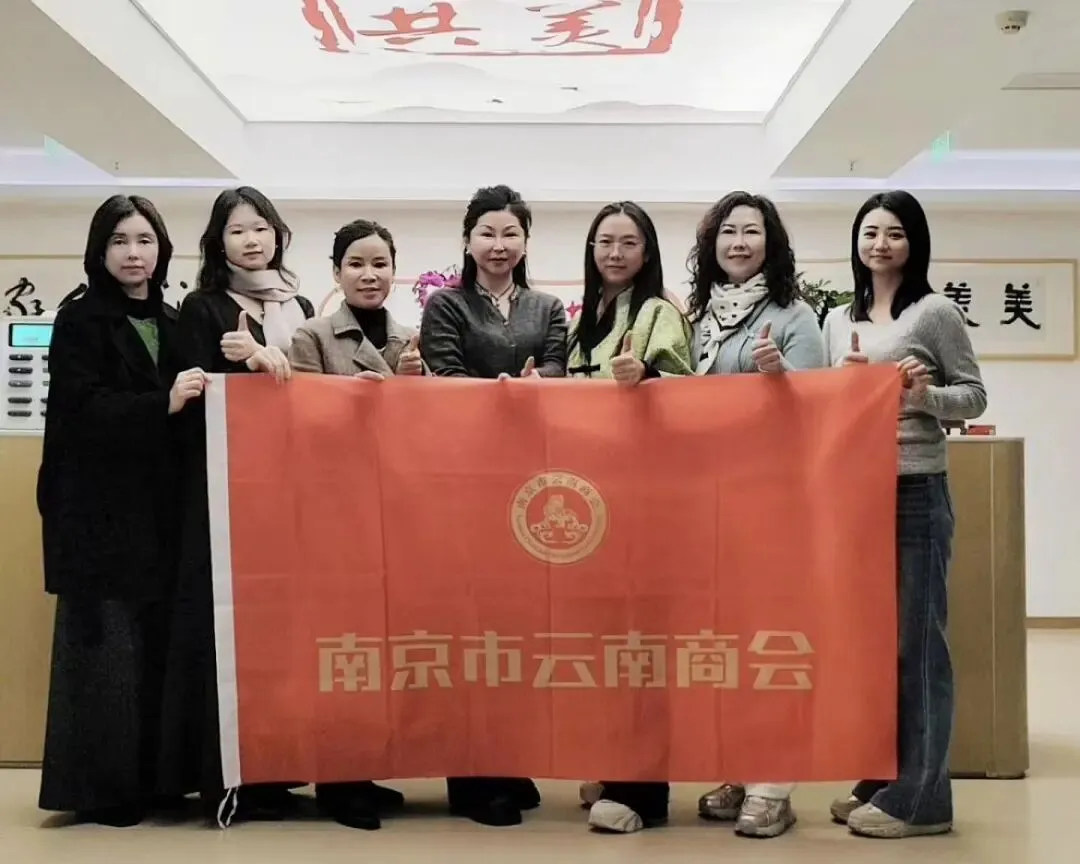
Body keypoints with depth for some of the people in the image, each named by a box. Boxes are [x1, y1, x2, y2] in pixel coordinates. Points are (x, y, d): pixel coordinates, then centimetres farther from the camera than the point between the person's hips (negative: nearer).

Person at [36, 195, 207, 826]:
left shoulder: (172, 323, 15)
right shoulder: (80, 321, -1)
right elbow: (84, 409, -13)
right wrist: (162, 404, -24)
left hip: (162, 508, 5)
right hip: (100, 508, -5)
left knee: (159, 643, 4)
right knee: (107, 644, -4)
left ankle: (153, 778, 13)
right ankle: (101, 787, 5)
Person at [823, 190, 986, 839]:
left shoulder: (936, 312, -2)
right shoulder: (838, 321, 14)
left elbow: (975, 396, -2)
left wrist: (926, 396, -20)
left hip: (916, 493, -6)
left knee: (915, 641, -2)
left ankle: (920, 797, 6)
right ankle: (878, 782, 22)